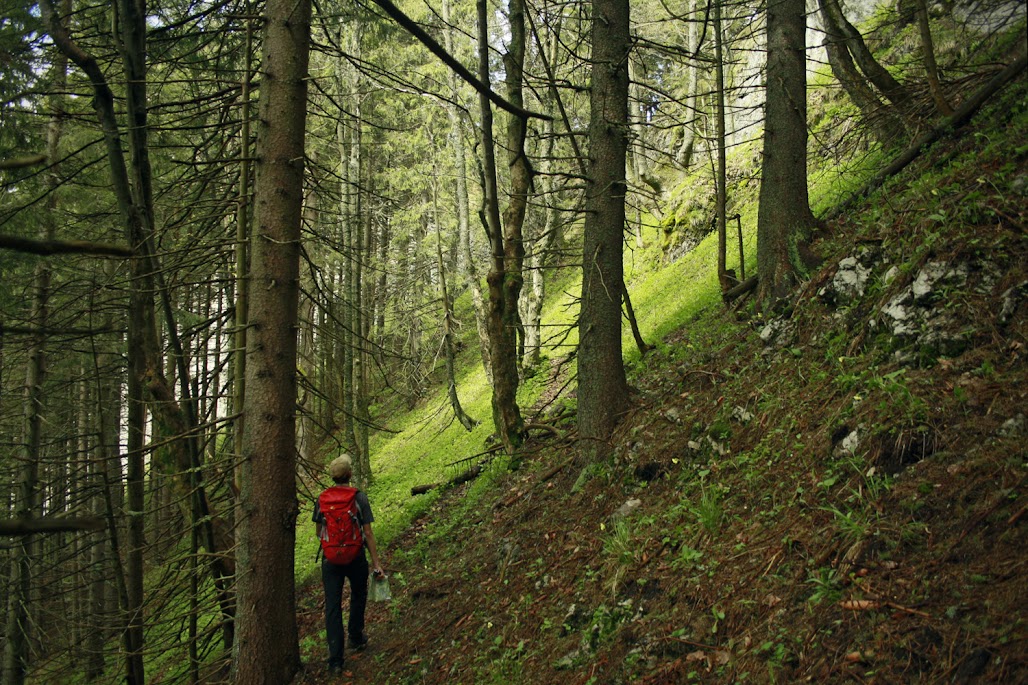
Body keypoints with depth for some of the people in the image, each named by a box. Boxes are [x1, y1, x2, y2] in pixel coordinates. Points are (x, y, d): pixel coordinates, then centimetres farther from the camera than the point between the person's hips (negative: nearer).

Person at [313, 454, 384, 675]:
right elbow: (368, 534, -10)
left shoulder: (321, 500, -2)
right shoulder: (360, 498, -10)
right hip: (356, 557, -1)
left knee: (332, 607, 4)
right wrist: (377, 563, -5)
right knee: (358, 596, 26)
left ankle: (335, 660, 2)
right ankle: (356, 638, 39)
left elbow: (319, 532, 9)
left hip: (330, 559, 1)